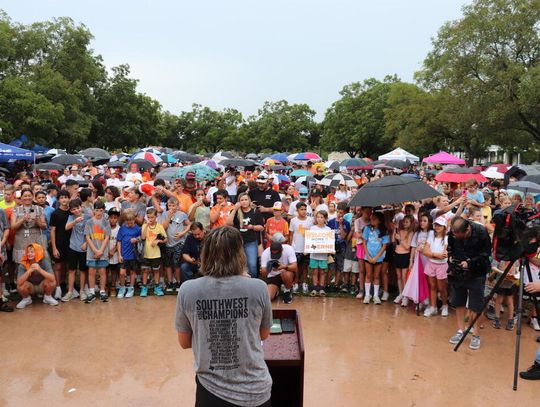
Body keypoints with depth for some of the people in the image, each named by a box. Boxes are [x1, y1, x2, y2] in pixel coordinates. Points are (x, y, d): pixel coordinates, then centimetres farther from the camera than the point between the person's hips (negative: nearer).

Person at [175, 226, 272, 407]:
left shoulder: (187, 290, -12)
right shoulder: (258, 288, -14)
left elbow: (184, 342, 2)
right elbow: (264, 335, 3)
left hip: (211, 391, 0)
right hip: (255, 391, 1)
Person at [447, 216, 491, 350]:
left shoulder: (481, 232, -21)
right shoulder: (452, 232, -10)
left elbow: (486, 253, -12)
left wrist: (470, 263, -21)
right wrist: (451, 258, -9)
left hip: (476, 273, -4)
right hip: (457, 272, 4)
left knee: (475, 305, 2)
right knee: (458, 302, 11)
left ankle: (476, 335, 15)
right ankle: (461, 331, 25)